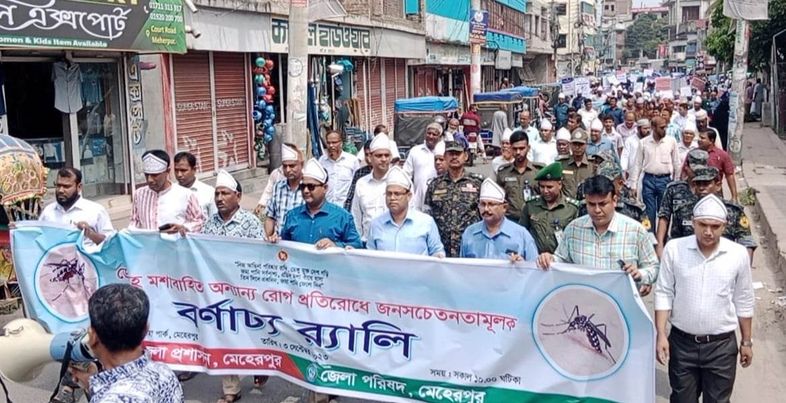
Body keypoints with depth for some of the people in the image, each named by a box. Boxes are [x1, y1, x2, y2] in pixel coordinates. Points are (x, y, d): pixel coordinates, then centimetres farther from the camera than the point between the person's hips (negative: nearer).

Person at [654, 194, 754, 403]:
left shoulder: (738, 254, -6)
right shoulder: (674, 248, -9)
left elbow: (744, 301, 4)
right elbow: (664, 294, -3)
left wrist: (747, 342, 9)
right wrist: (661, 335, -8)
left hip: (722, 345, 0)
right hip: (681, 342, 0)